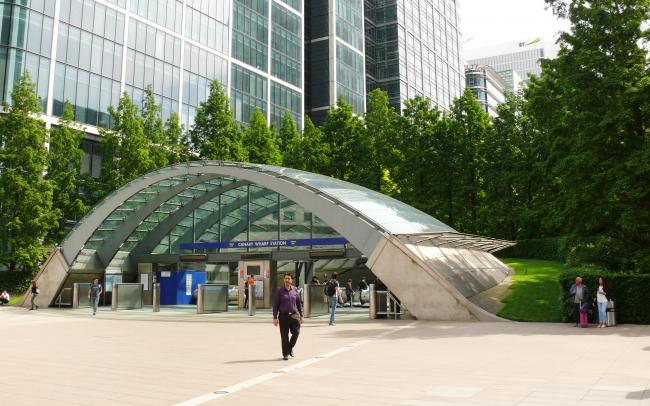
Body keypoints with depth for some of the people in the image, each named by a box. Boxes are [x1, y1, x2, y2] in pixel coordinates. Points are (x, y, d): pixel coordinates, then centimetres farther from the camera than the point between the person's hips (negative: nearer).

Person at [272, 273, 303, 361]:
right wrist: (275, 317, -4)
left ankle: (290, 347, 17)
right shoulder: (279, 291, 1)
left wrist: (301, 315, 10)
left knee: (296, 332, -10)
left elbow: (299, 303, 13)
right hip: (283, 315, -2)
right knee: (284, 336, 1)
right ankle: (285, 354, 14)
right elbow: (275, 305, 1)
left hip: (294, 315, 2)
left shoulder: (295, 290, 7)